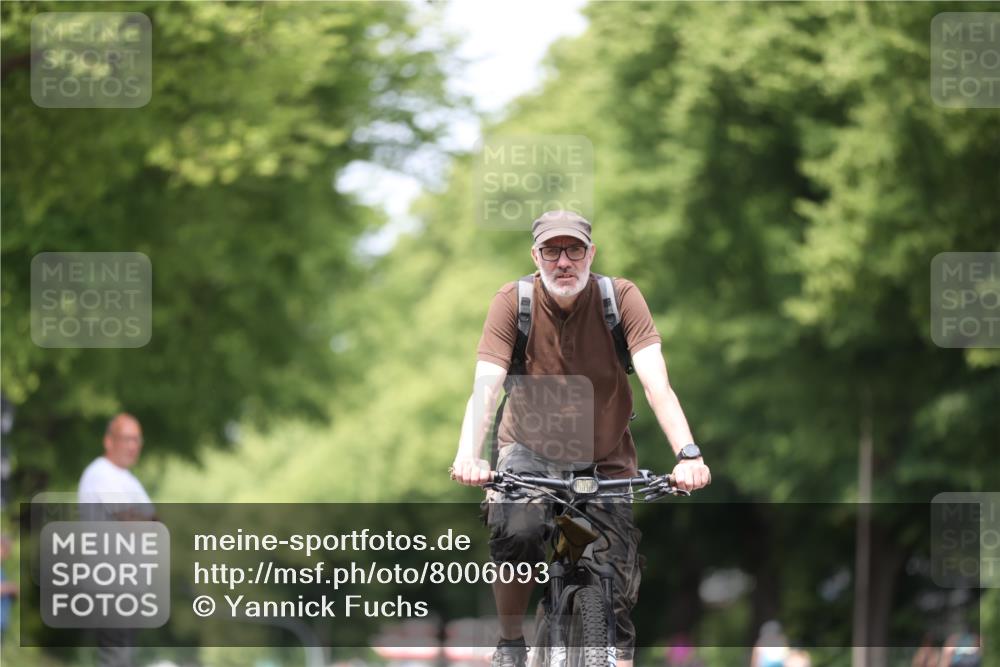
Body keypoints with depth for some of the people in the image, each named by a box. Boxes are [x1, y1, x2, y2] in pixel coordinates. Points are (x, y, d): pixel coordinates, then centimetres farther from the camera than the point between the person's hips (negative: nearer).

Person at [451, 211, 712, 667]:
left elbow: (656, 384, -25)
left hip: (605, 460, 1)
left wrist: (687, 454, -42)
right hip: (531, 450, -1)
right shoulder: (513, 302, -15)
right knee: (515, 532, -30)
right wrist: (468, 455, -44)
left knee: (616, 592, -7)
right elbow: (485, 386, -25)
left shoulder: (621, 298, -16)